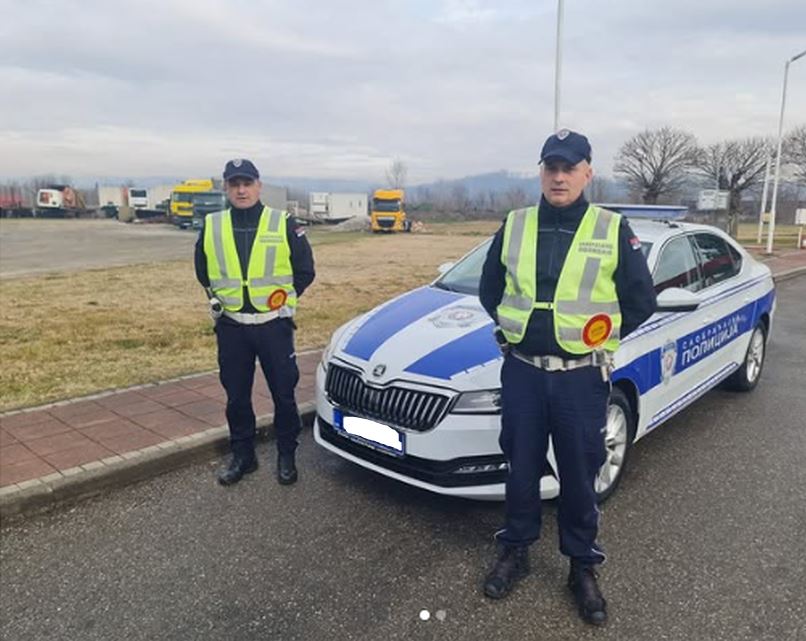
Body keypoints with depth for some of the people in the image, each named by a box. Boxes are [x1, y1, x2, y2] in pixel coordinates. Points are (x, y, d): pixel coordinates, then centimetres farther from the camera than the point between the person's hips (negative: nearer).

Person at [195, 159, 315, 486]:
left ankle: (286, 456, 24)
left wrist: (282, 298, 1)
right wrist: (218, 298, 11)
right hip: (231, 327, 3)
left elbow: (305, 271, 3)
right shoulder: (211, 227, 4)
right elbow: (202, 271, 19)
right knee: (236, 397, 12)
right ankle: (242, 455, 30)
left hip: (274, 325, -2)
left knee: (284, 394, 6)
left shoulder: (284, 225, -4)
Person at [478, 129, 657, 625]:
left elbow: (642, 301, 2)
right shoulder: (514, 227, 4)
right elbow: (490, 289, 14)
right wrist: (517, 326, 7)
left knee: (579, 476, 10)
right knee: (521, 468, 14)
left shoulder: (613, 231, -4)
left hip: (581, 376, -2)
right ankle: (515, 551, 34)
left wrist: (599, 338, 1)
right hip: (522, 371, 2)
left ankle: (583, 567, 31)